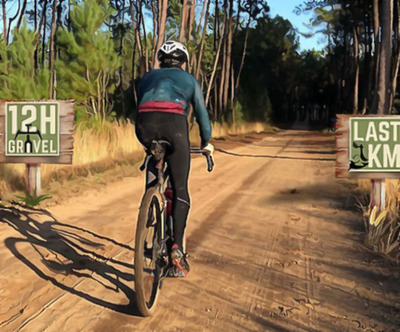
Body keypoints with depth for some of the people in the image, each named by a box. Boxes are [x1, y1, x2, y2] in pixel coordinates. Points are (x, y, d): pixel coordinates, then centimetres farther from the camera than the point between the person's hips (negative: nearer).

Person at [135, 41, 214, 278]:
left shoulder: (148, 77, 34)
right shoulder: (189, 80, 29)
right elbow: (202, 114, 31)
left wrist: (149, 139, 52)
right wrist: (206, 143, 45)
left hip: (145, 125, 2)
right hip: (174, 125, -2)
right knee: (180, 190, 3)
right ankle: (177, 249, -7)